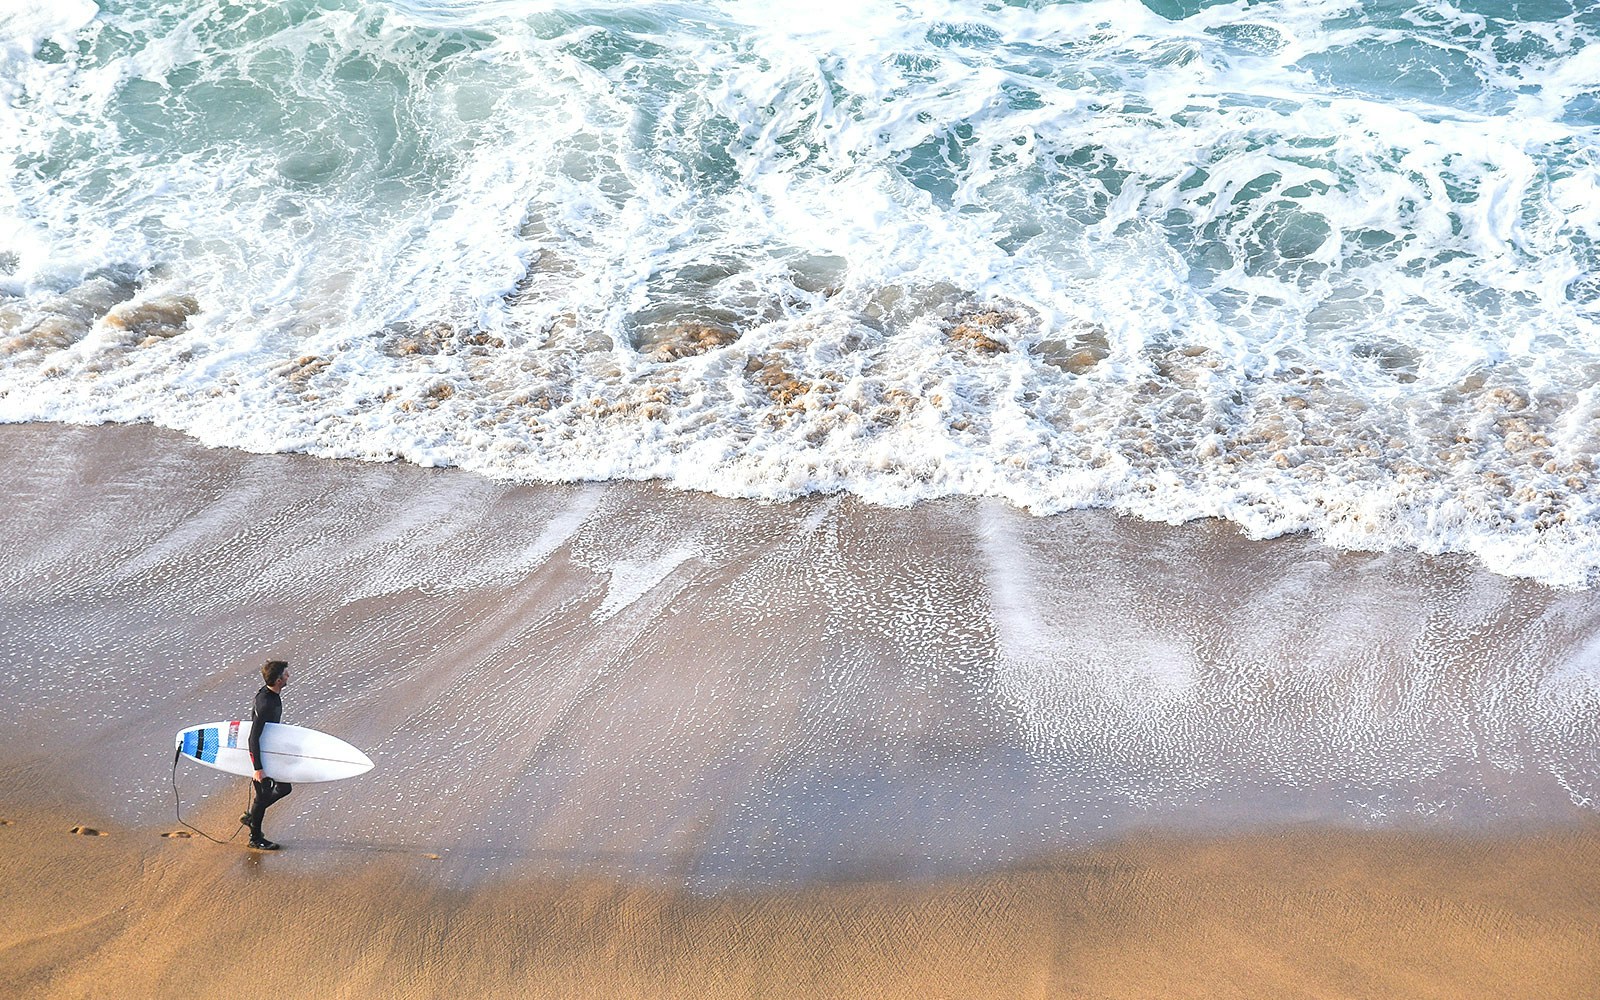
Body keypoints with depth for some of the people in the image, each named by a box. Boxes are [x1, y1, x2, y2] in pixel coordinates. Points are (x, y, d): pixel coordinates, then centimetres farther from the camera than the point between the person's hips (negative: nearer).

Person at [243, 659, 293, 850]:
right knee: (263, 794, 5)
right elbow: (254, 738, -30)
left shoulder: (272, 693, -3)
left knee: (284, 787, 17)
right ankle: (255, 838, 23)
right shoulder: (265, 703, -32)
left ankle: (251, 816, 32)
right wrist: (258, 768, -28)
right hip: (260, 753, -9)